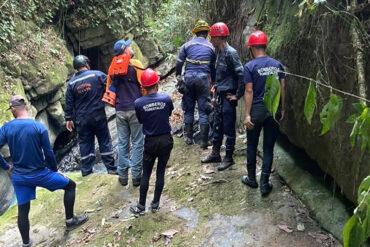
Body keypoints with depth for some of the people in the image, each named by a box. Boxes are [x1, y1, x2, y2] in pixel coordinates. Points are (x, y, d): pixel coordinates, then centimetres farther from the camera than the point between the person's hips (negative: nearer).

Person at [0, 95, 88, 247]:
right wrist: (55, 170, 5)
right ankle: (70, 220, 21)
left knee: (23, 210, 16)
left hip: (19, 177, 4)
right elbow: (48, 153, -11)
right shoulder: (39, 127, -14)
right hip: (39, 174, -3)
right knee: (70, 185, 15)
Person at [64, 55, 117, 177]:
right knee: (105, 141, 7)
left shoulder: (72, 82, 1)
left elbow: (69, 103, 3)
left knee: (85, 143, 11)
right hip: (98, 116, -2)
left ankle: (86, 169, 16)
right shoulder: (97, 75, -7)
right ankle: (111, 168, 11)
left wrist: (68, 118, 10)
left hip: (81, 119, 2)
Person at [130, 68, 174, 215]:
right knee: (160, 173, 13)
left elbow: (140, 121, 1)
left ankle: (141, 206, 21)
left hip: (150, 142, -1)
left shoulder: (138, 103, -14)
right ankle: (155, 204, 24)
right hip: (166, 140, 1)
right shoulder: (166, 99, -13)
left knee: (146, 174, 11)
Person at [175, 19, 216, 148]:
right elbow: (213, 67, 14)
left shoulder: (187, 44, 6)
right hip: (203, 78, -1)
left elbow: (179, 63, 4)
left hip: (189, 77, 1)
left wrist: (178, 77, 17)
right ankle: (203, 141, 3)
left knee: (188, 108, 12)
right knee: (204, 110, 3)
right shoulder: (211, 47, 9)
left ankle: (188, 137, 19)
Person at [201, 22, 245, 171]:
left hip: (228, 97, -9)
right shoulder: (219, 53, 9)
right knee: (217, 126, 16)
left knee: (228, 128, 2)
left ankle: (229, 158, 15)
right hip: (219, 95, 9)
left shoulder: (230, 53, -18)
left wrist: (238, 95, -17)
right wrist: (216, 93, 17)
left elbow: (241, 74, -21)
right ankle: (215, 154, 29)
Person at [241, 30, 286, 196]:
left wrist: (247, 115, -10)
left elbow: (249, 91, -12)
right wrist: (282, 109, 11)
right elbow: (282, 88, 4)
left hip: (257, 110, -3)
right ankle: (264, 184, 10)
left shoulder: (250, 66, -8)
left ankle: (252, 179, 25)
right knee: (269, 147, 8)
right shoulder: (277, 65, 4)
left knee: (252, 145, 14)